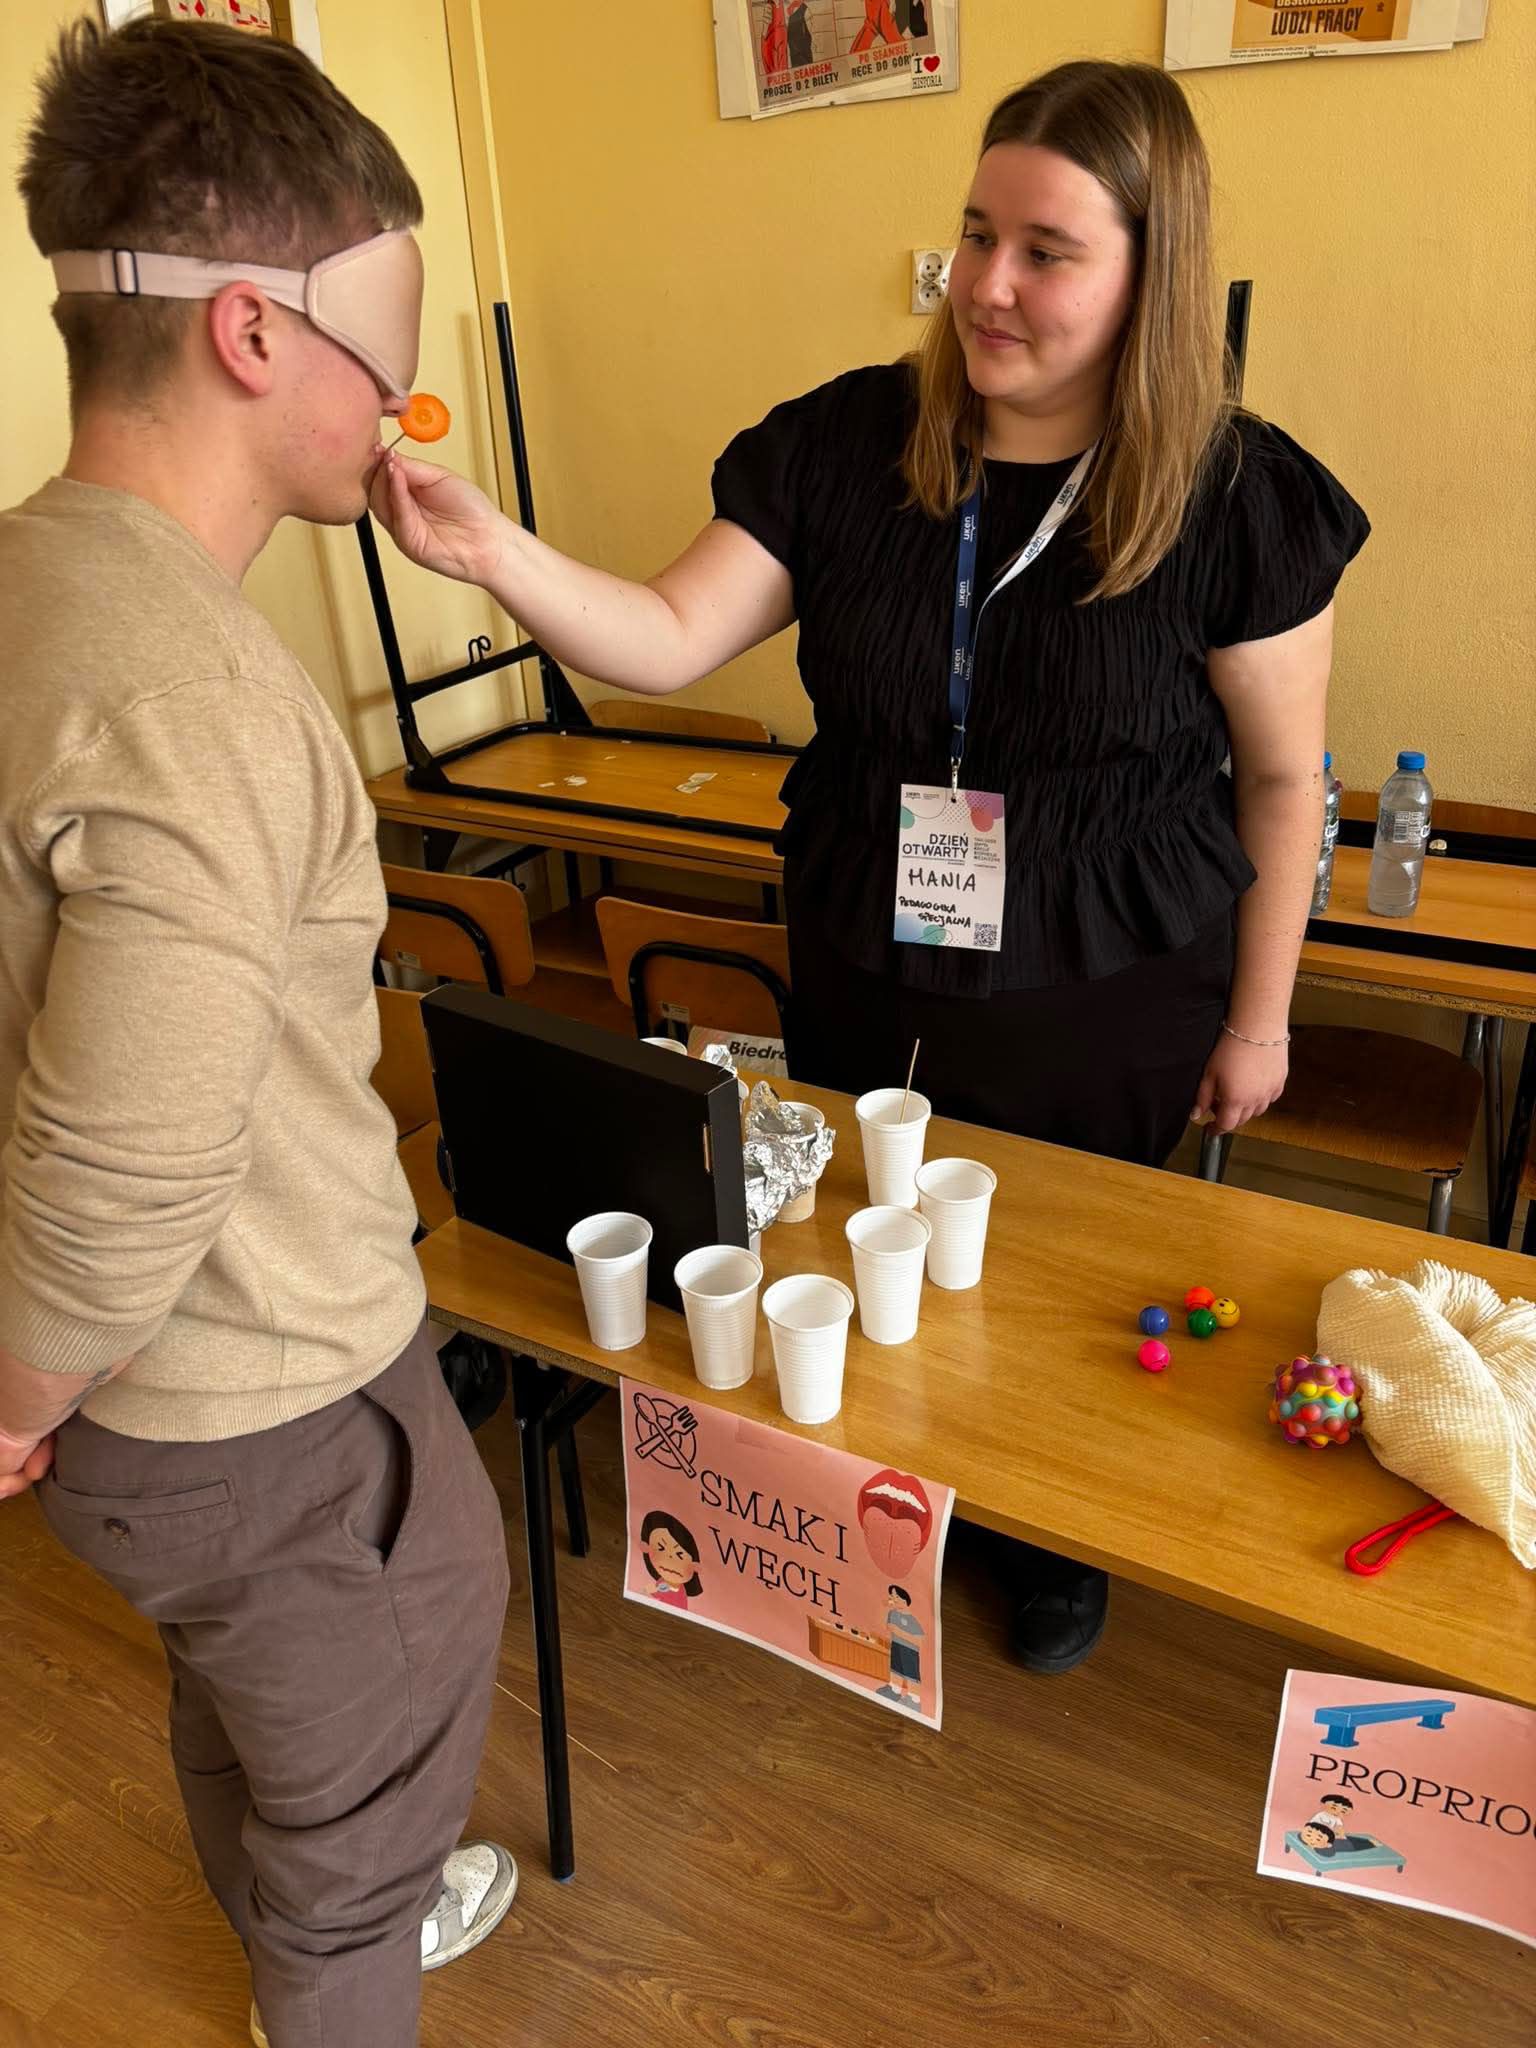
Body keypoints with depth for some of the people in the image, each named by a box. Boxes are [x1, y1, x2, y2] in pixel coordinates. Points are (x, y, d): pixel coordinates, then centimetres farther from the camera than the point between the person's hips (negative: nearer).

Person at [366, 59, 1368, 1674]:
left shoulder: (1235, 497, -13)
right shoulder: (845, 446, -8)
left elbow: (1280, 776, -6)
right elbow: (666, 642, -12)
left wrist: (1257, 1012, -2)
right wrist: (492, 551, -29)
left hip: (1110, 994, -2)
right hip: (861, 972, 3)